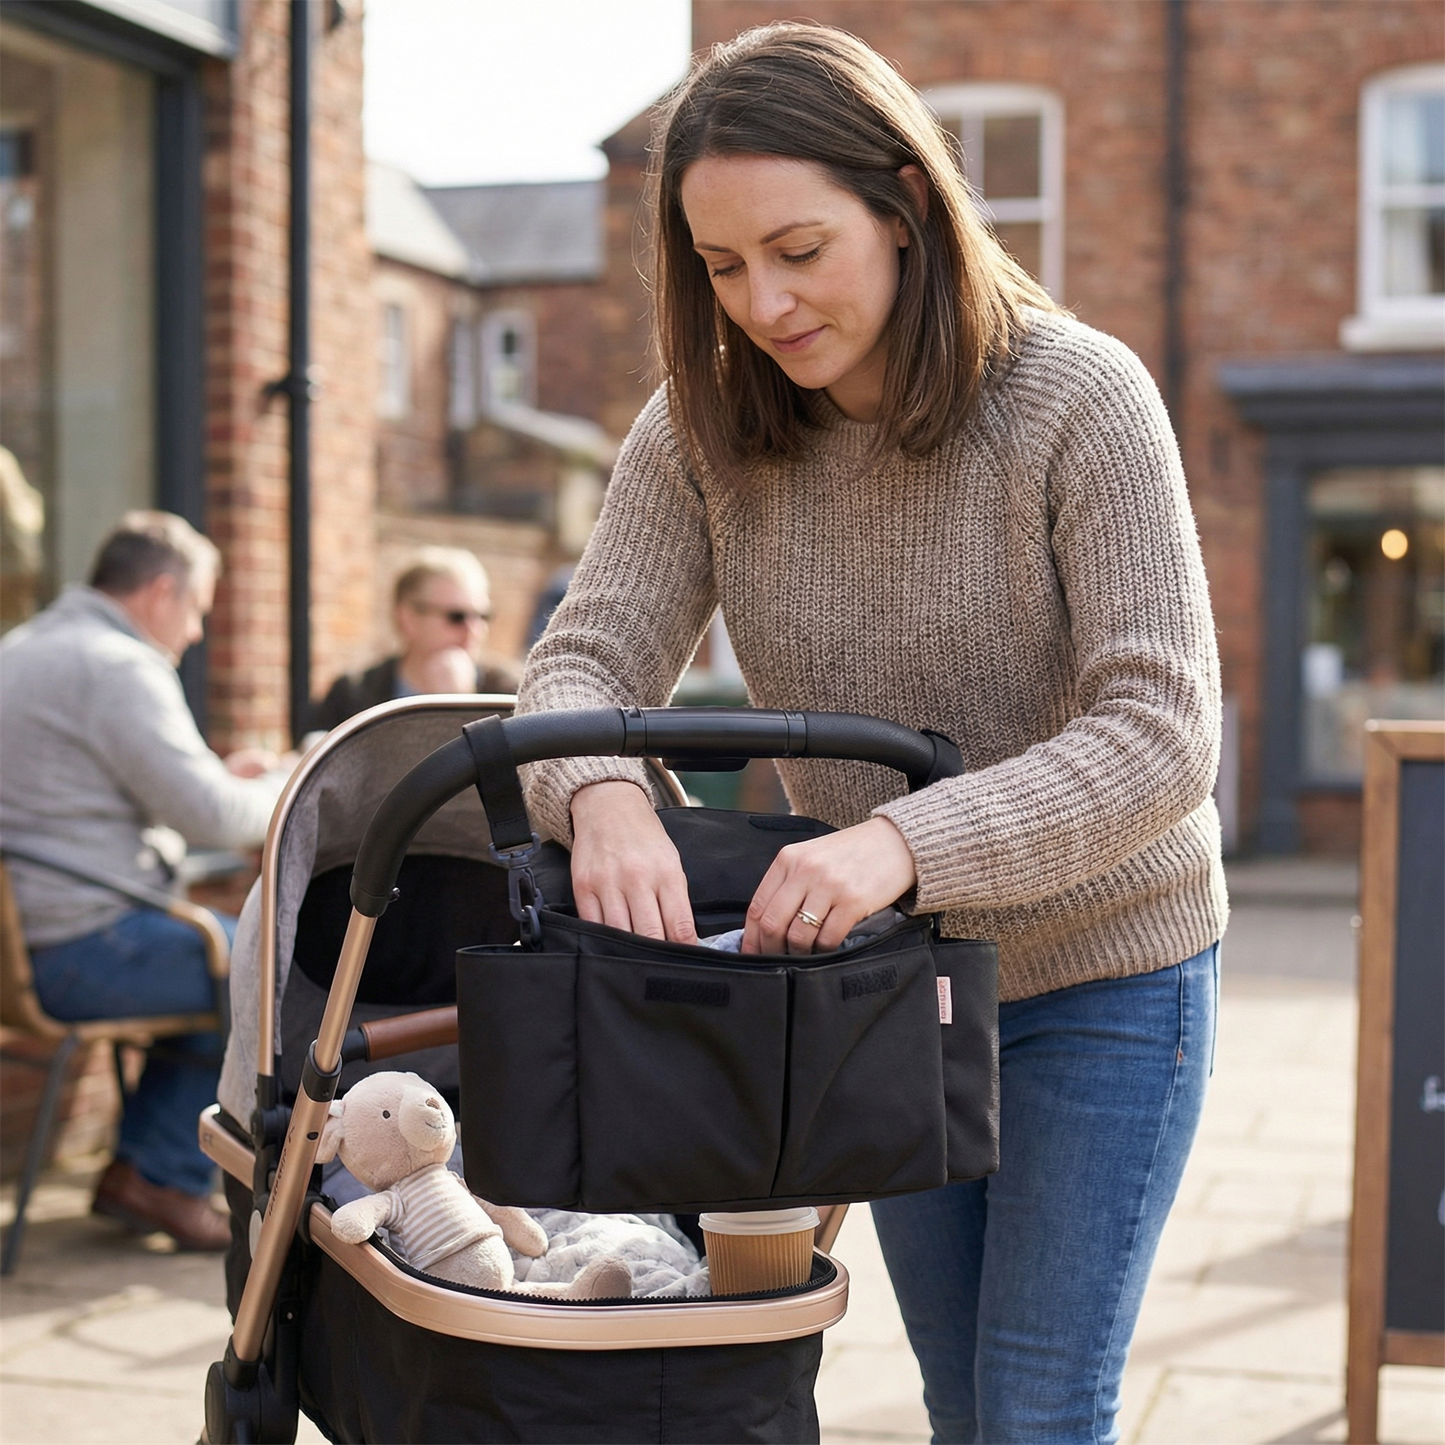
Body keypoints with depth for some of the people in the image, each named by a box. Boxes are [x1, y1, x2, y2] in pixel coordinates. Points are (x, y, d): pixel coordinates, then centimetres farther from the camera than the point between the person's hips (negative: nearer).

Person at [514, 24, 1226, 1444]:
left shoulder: (1079, 400, -23)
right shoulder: (704, 427, -10)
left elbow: (1160, 737, -29)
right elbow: (585, 658, -15)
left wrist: (905, 840, -44)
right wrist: (602, 796, -39)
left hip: (1103, 971, -4)